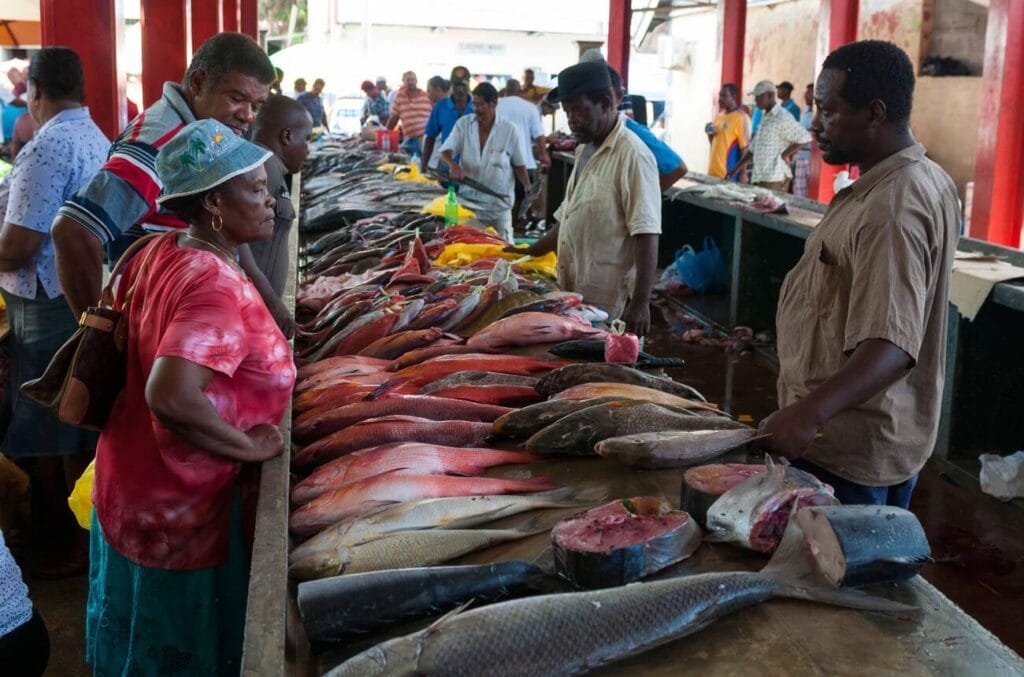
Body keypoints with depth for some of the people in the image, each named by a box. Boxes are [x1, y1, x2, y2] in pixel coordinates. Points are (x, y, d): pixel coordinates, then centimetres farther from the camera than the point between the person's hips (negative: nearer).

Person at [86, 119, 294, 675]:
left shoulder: (158, 252, -3)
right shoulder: (219, 287, -30)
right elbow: (171, 398, -40)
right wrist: (249, 446, -27)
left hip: (125, 482, 8)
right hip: (180, 510, -8)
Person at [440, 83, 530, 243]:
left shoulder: (509, 130, -4)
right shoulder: (463, 124, 1)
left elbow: (519, 164, 3)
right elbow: (445, 151, -5)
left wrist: (527, 187, -12)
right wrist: (453, 164, -27)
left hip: (498, 204, -2)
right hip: (468, 201, 2)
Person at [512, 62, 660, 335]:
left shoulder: (632, 155, -15)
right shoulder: (585, 150, 14)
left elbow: (646, 235, -21)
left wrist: (641, 303, -25)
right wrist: (531, 252, 20)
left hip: (606, 303, -8)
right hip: (573, 295, 8)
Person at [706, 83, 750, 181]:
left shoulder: (741, 117, -9)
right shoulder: (719, 116, 14)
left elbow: (745, 147, -12)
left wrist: (743, 172, -15)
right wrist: (710, 133, 3)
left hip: (729, 174, -8)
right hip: (713, 171, 8)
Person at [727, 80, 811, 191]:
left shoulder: (782, 117, -9)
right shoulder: (765, 118, 19)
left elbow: (805, 137, -16)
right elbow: (753, 148, 23)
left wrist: (785, 155, -10)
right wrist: (736, 169, 18)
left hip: (775, 179, -9)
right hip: (760, 177, 9)